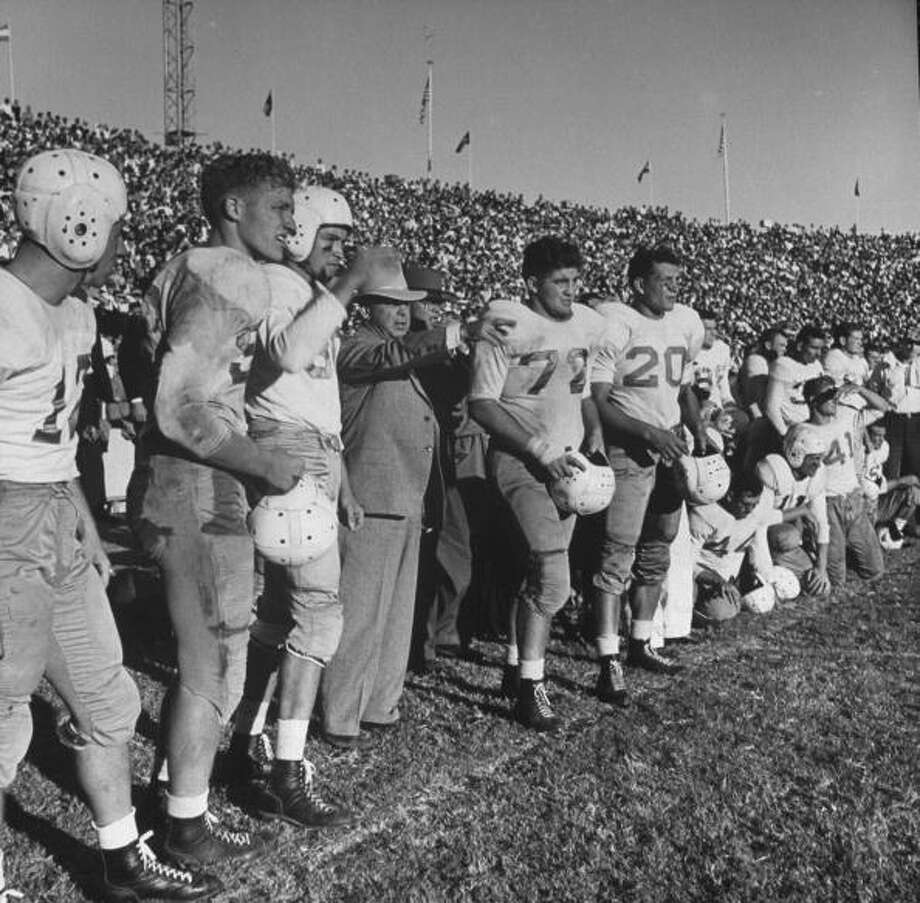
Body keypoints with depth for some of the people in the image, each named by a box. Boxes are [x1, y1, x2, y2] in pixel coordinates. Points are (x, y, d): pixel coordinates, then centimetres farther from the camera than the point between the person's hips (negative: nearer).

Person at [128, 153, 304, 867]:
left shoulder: (188, 268, 14)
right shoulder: (235, 276, -16)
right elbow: (181, 409, -24)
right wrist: (266, 465, -13)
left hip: (170, 485, 10)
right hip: (198, 492, -10)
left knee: (199, 660, 21)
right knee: (216, 672, 4)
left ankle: (171, 795, 34)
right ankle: (189, 830, 20)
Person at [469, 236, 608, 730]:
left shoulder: (588, 324, 7)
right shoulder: (506, 322, -12)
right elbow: (482, 404, -13)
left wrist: (594, 433, 4)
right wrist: (541, 450, -18)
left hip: (568, 461, 7)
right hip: (519, 459, -6)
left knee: (538, 573, 13)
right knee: (552, 575, -17)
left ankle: (516, 667, 29)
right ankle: (531, 689, -6)